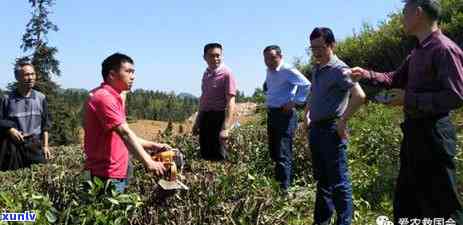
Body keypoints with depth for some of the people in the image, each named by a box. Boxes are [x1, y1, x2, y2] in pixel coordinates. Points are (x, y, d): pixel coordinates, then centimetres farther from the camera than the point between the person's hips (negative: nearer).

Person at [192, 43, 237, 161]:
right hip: (205, 117, 8)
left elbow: (230, 102, -18)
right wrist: (197, 122, 23)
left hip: (218, 117, -8)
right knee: (205, 155, 13)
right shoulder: (206, 74, 12)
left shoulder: (227, 73, -12)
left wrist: (226, 128, -25)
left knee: (218, 156, -1)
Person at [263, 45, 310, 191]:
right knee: (274, 152, 15)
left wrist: (295, 102, -18)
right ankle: (277, 184, 29)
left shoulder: (287, 71, -13)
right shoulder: (269, 72, 13)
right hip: (271, 114, 9)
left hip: (284, 114, -9)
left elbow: (306, 85, -22)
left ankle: (284, 189, -4)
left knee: (283, 154, -9)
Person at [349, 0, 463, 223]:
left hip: (433, 134, -10)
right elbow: (395, 79, 26)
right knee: (406, 201, 19)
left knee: (442, 205, 1)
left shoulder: (445, 49, -15)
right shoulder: (417, 52, 14)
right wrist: (365, 75, 14)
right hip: (413, 133, 10)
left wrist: (409, 99, -19)